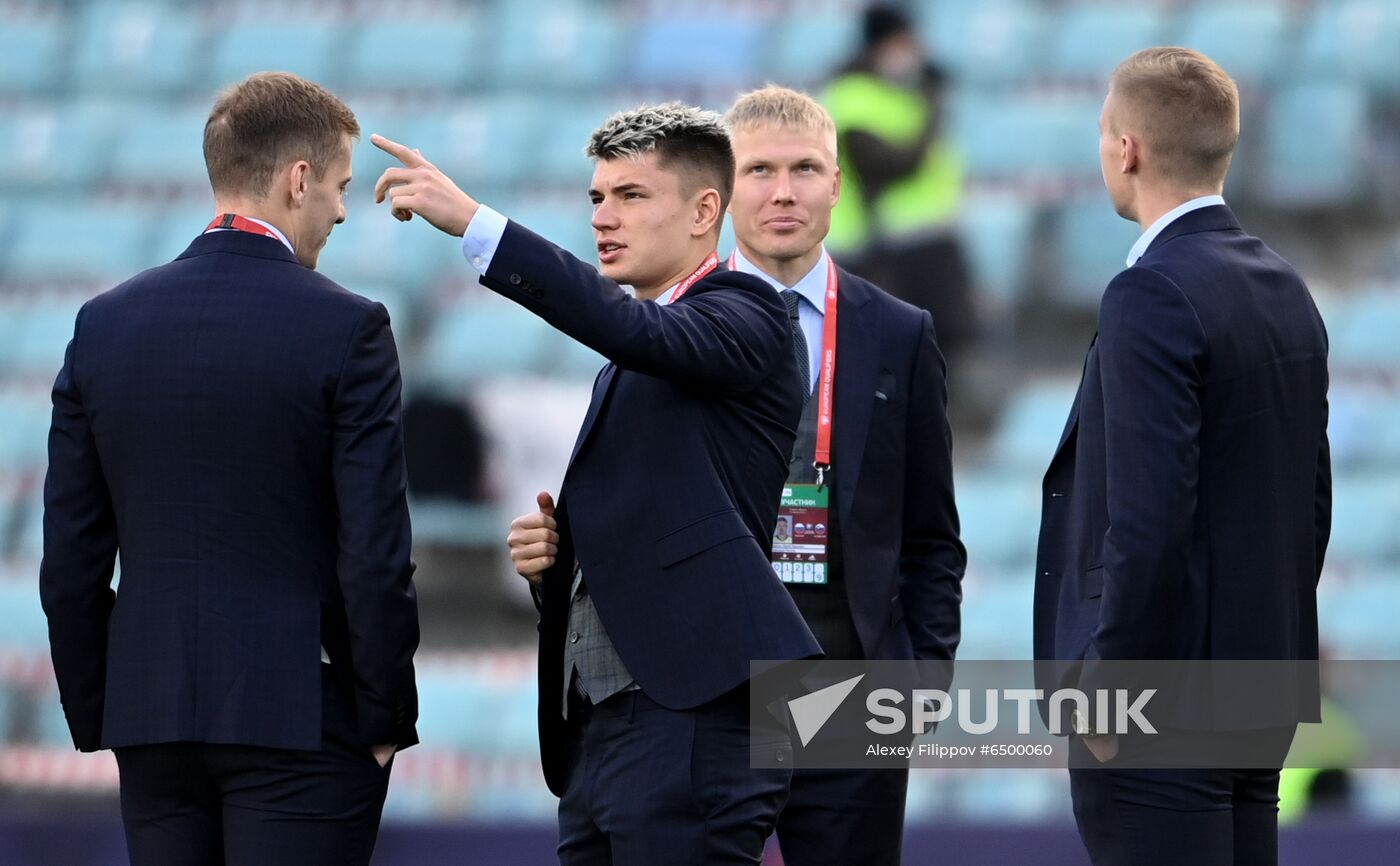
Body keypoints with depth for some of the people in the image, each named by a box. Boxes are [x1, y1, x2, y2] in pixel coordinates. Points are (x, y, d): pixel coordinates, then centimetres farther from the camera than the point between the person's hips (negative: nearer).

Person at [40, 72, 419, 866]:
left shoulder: (106, 324, 6)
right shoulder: (345, 329, -8)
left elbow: (70, 560, 8)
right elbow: (375, 554, -10)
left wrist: (95, 715, 15)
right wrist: (387, 719, -1)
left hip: (153, 718, 5)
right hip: (302, 714, -5)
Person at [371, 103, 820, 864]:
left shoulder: (746, 316, -3)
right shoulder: (627, 365, 24)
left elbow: (637, 331, -25)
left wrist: (472, 222, -30)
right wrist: (549, 554, 7)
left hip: (693, 723, -9)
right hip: (598, 729, 9)